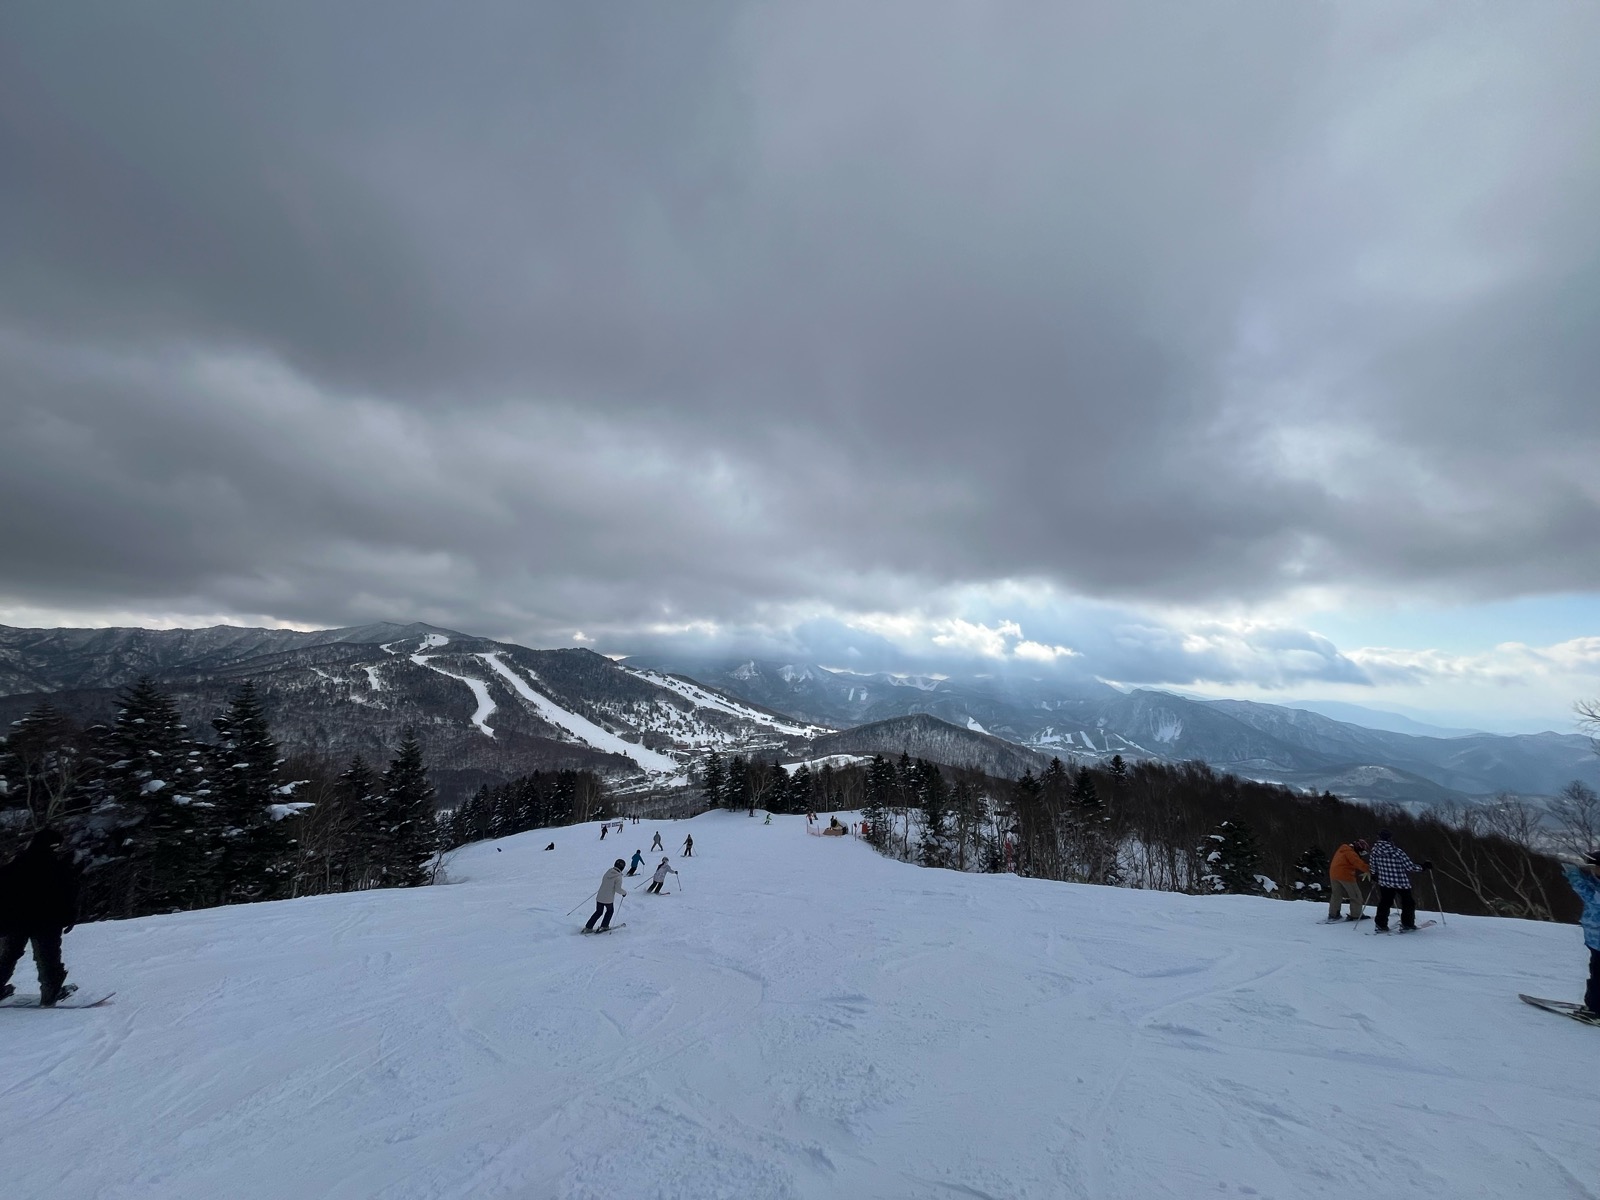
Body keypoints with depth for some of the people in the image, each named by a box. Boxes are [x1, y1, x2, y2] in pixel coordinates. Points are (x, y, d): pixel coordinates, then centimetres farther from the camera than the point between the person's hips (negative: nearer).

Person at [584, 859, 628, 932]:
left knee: (598, 912, 24)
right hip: (608, 899, -5)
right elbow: (617, 889, -21)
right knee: (610, 911, 25)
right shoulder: (618, 877, -17)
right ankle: (604, 926, 25)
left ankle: (588, 927, 20)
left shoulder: (608, 872, 1)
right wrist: (624, 892, -3)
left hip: (599, 897, 5)